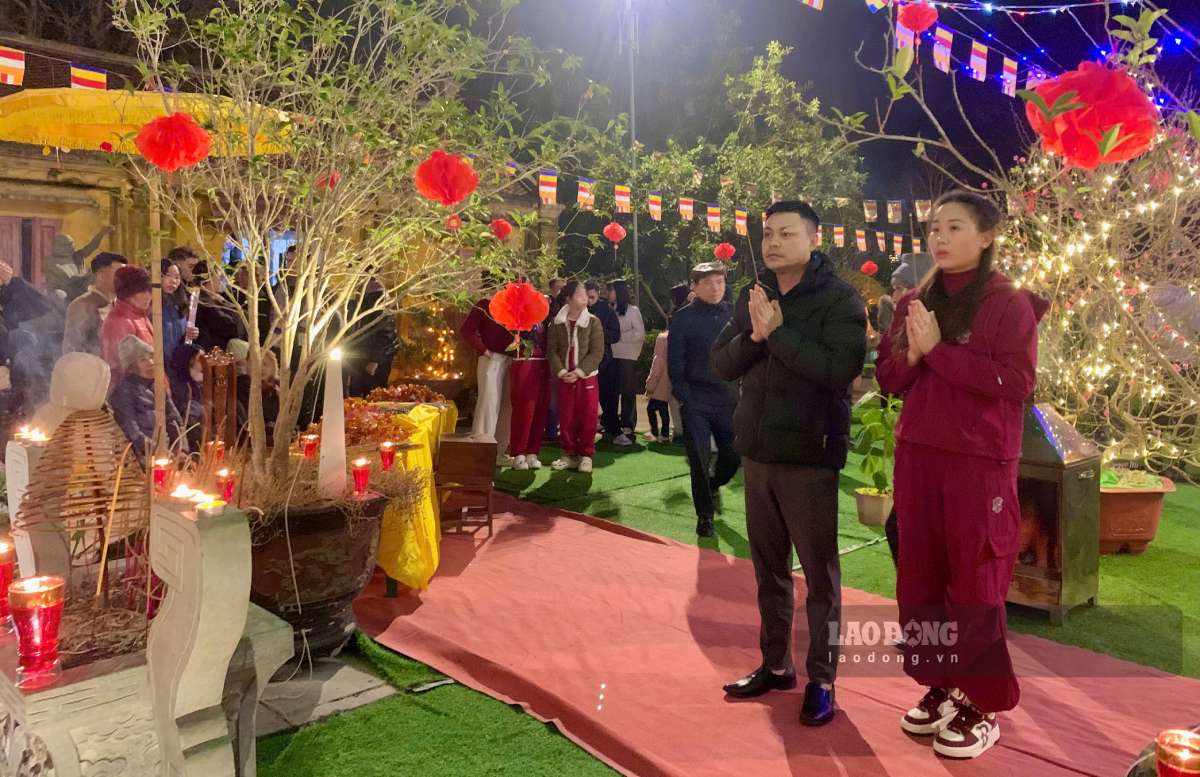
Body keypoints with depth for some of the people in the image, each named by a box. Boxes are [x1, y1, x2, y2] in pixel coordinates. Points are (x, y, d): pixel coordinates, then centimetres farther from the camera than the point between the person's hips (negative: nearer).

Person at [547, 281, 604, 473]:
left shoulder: (593, 322, -3)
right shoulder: (557, 323, 3)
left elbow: (597, 352, -8)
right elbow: (551, 351, 2)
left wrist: (578, 372, -15)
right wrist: (561, 372, -12)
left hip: (587, 378, -2)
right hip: (564, 378, 2)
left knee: (587, 418, 0)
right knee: (566, 418, 5)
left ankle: (586, 455, 11)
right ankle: (570, 454, 17)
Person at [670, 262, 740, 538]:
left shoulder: (733, 314, 6)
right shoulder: (684, 318, -3)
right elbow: (675, 362, -4)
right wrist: (684, 399, -11)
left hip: (728, 398, 3)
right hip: (696, 401, -3)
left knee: (732, 457, 5)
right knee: (700, 461, 0)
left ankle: (713, 485, 38)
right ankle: (705, 514, 17)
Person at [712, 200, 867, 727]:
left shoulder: (839, 299, -10)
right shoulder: (753, 297, 8)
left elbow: (840, 369, -24)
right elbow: (721, 365, 2)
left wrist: (778, 331, -22)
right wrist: (754, 335, -16)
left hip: (810, 455, -6)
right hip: (757, 451, 6)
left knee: (820, 572, 6)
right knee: (768, 568, 16)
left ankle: (821, 679, 19)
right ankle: (775, 665, 31)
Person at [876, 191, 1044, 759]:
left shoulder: (1009, 304, -6)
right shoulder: (916, 302, 10)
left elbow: (1015, 382, -17)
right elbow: (888, 378, 9)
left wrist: (938, 349, -17)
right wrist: (913, 352, -12)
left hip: (980, 463, -6)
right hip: (916, 456, 6)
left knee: (975, 582, 2)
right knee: (919, 578, 11)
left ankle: (983, 705, 18)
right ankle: (941, 687, 28)